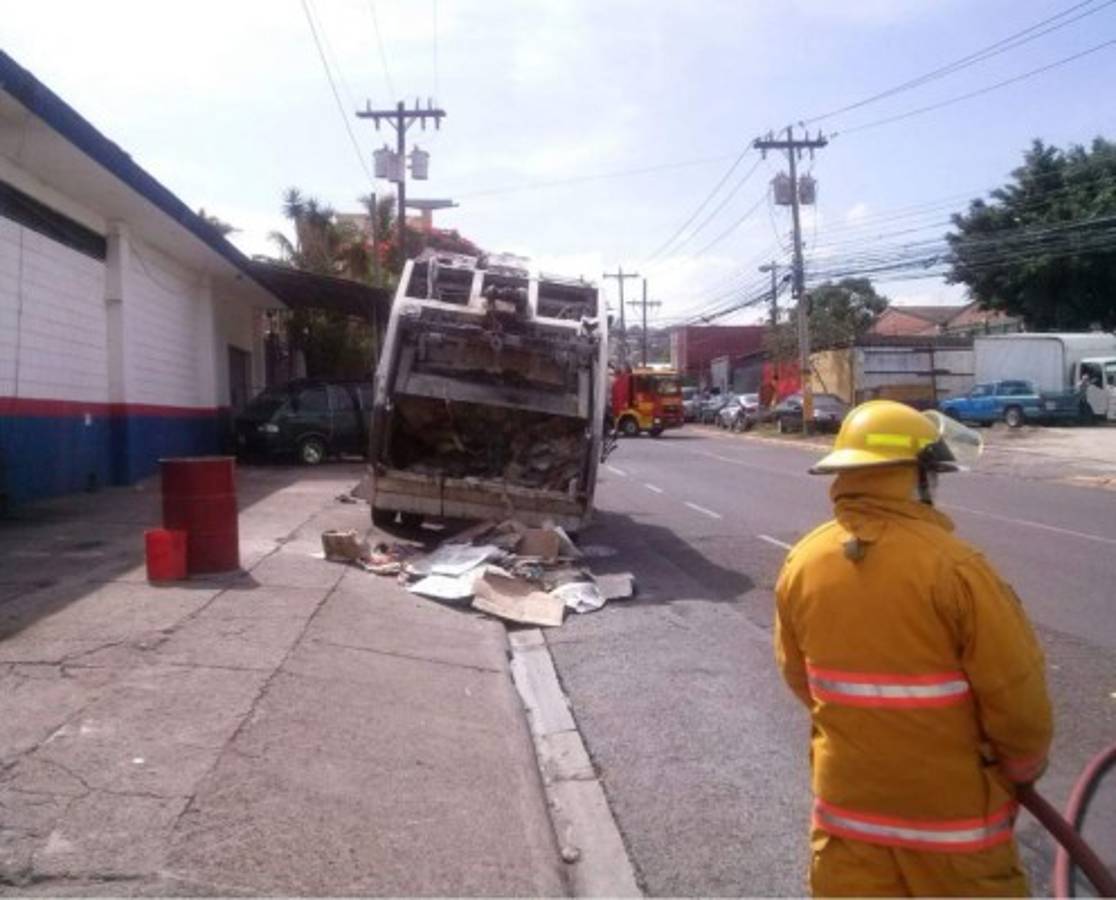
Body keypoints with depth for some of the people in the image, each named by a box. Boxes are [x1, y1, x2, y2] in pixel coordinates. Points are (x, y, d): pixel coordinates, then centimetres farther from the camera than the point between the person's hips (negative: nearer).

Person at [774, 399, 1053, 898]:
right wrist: (1024, 764, 4)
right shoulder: (953, 566, -23)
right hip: (948, 801, -4)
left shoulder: (801, 563, -8)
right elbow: (1015, 687, -16)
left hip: (846, 794, 4)